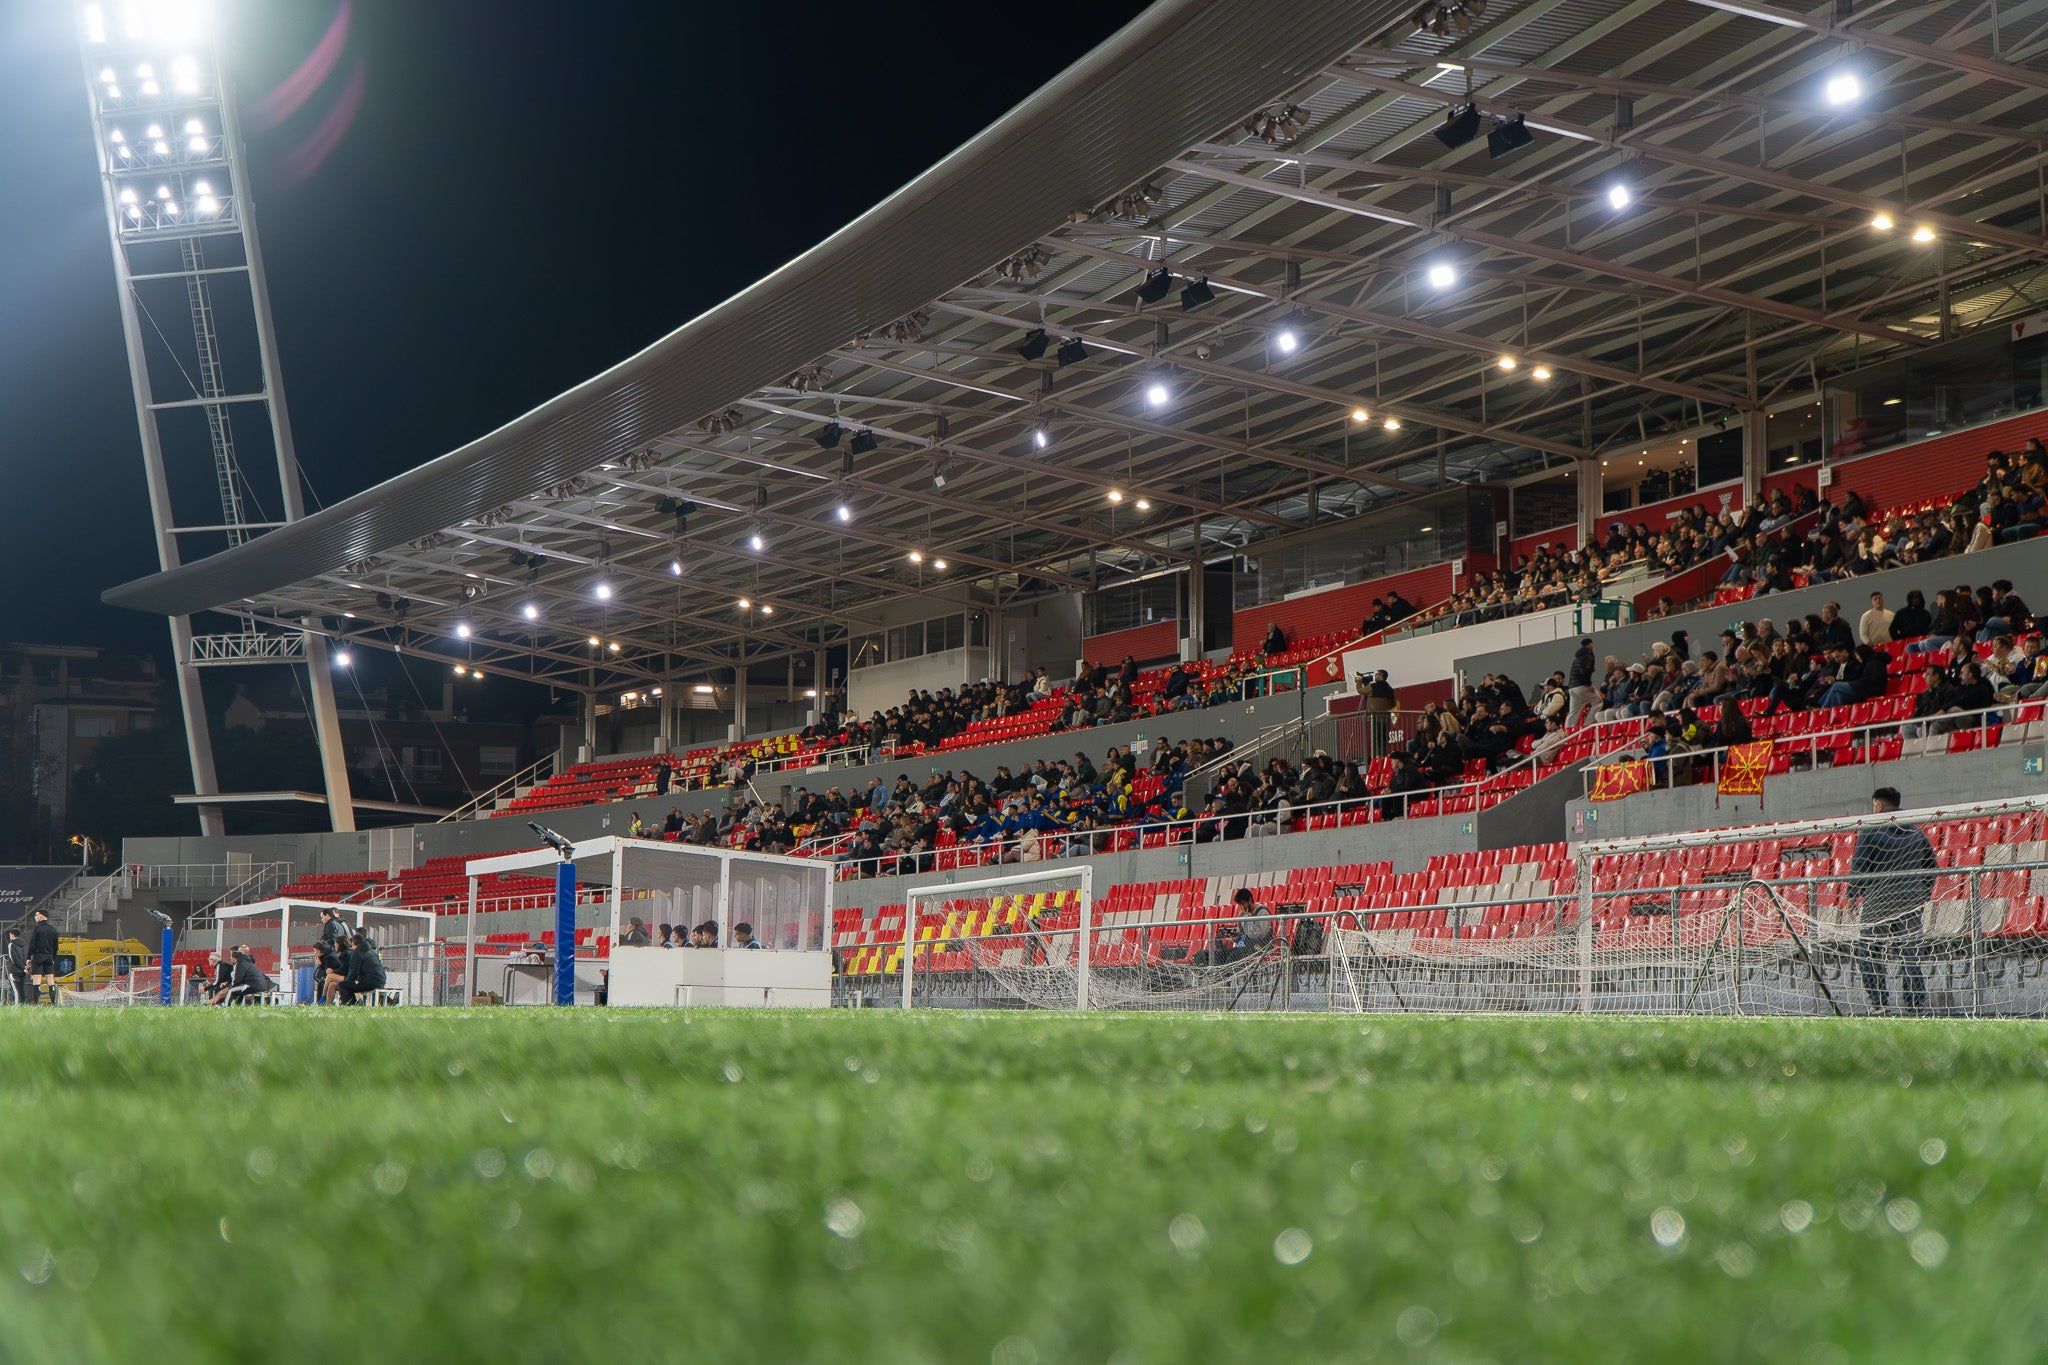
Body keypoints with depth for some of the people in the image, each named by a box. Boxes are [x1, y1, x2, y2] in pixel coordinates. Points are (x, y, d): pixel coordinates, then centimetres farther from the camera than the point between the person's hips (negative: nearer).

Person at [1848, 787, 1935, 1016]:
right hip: (1911, 906, 5)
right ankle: (1918, 1008, 1)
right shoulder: (1916, 832, 13)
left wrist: (1852, 896, 2)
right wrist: (1922, 898, 24)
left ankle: (1880, 1003, -9)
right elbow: (1932, 867, 16)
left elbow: (1858, 869, -8)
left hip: (1878, 904, -5)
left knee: (1868, 956, 2)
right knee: (1910, 960, 6)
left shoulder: (1870, 831, -3)